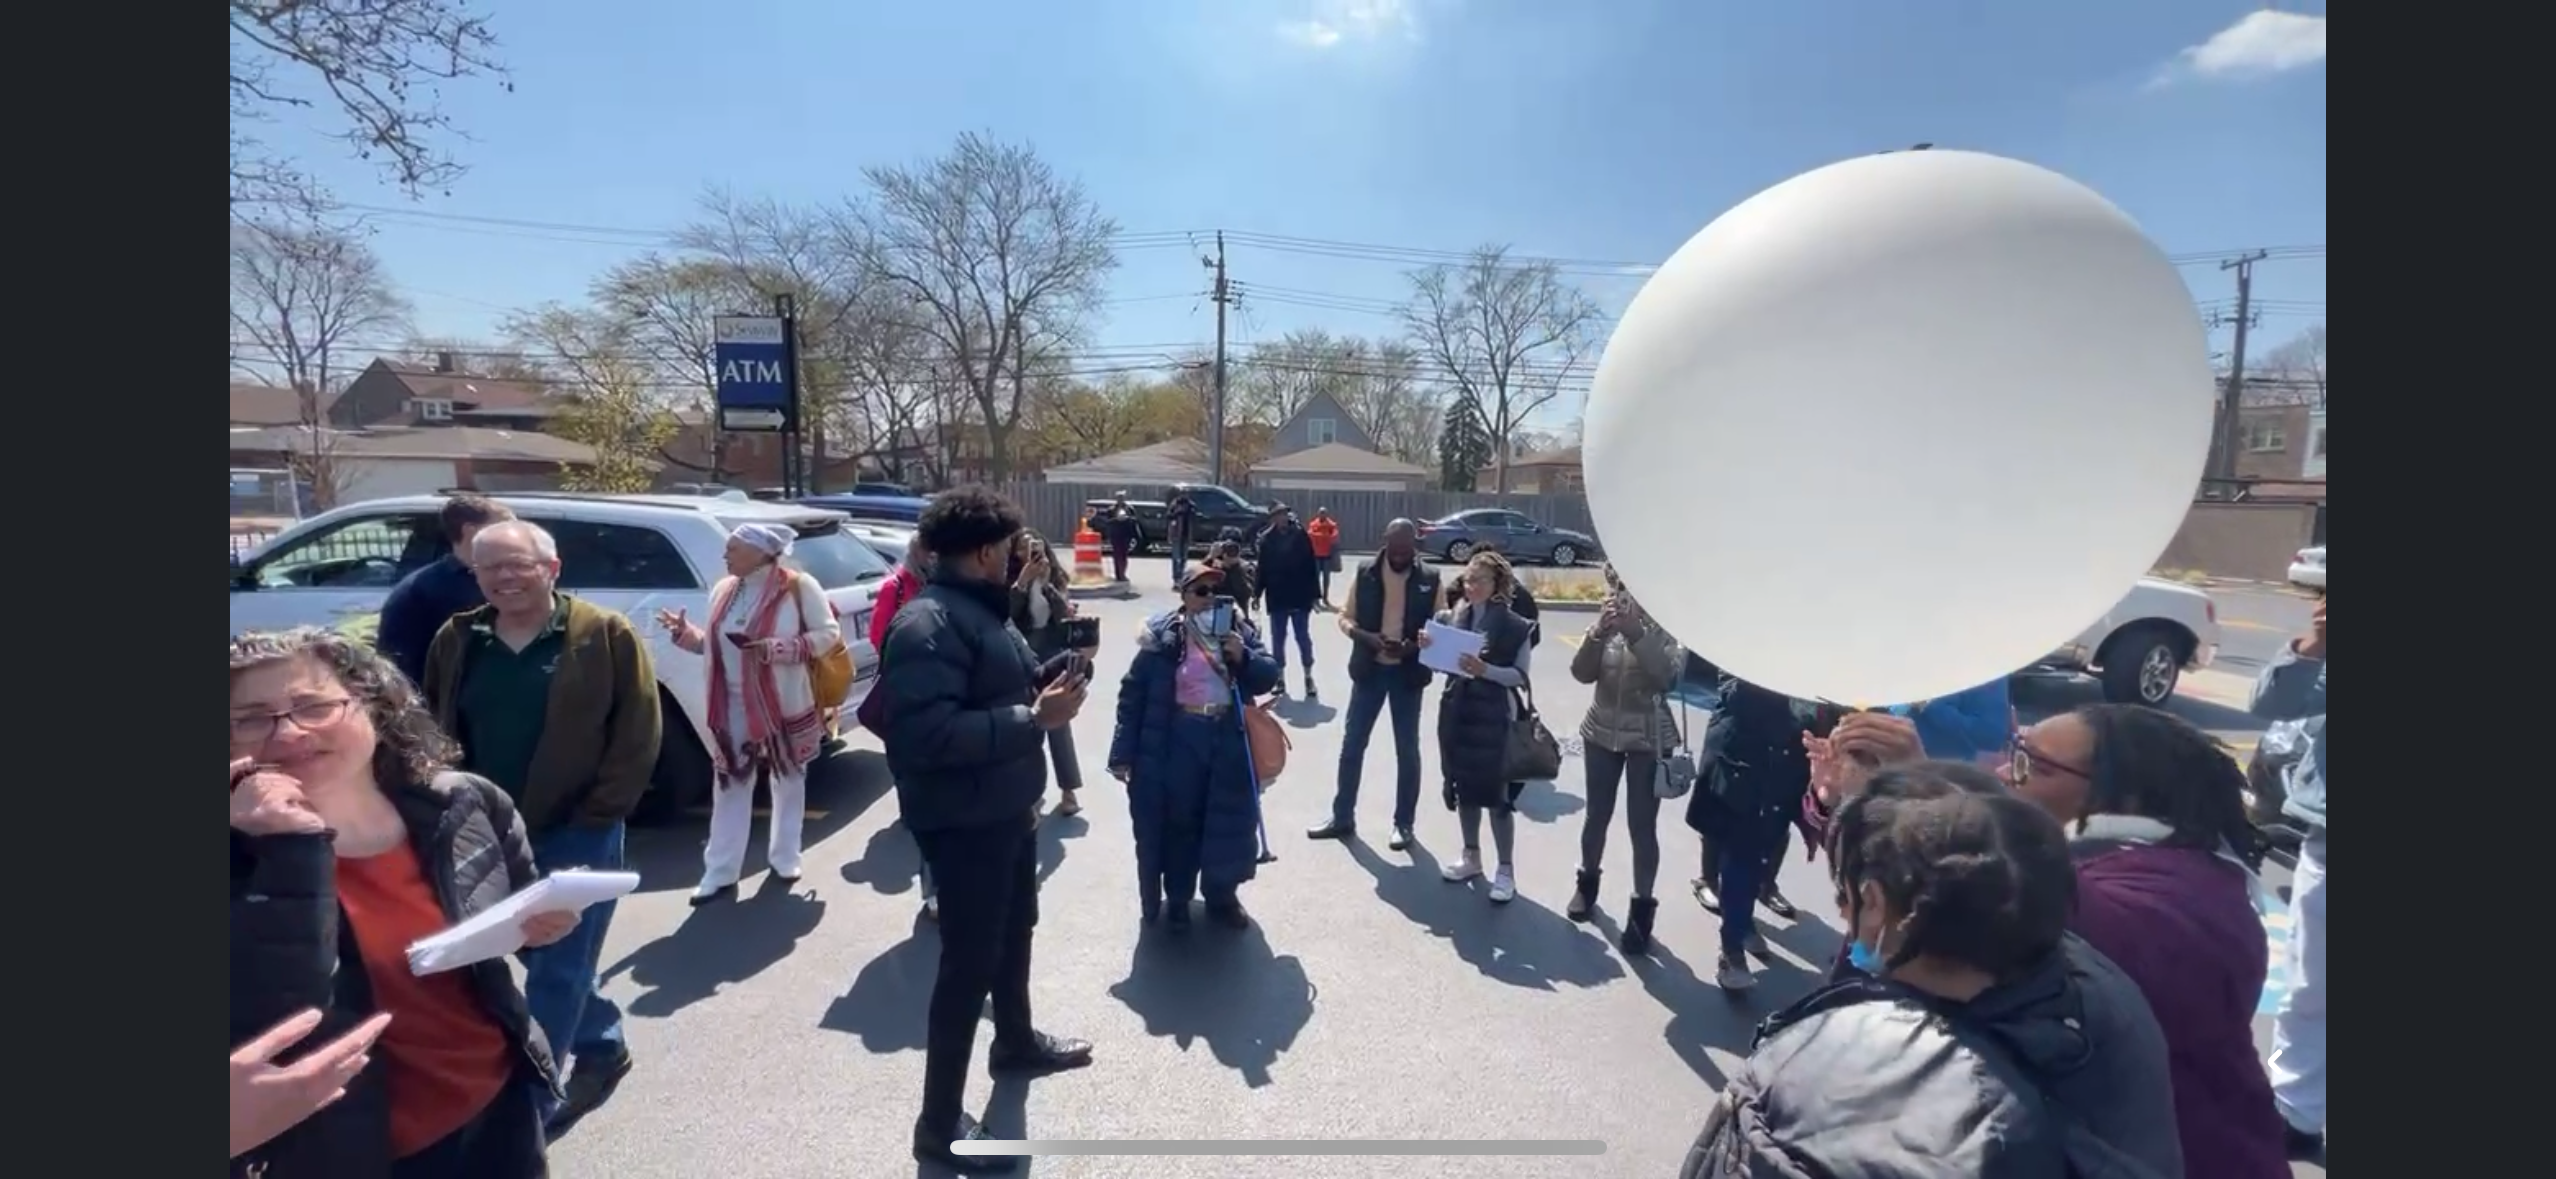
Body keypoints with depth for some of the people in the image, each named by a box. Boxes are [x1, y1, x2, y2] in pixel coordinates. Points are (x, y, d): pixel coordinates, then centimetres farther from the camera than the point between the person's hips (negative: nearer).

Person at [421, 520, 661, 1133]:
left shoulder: (606, 636, -9)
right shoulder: (457, 641, 5)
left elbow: (638, 734, -10)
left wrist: (597, 814, -13)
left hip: (577, 832, -5)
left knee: (557, 969, 3)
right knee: (541, 953, 18)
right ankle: (604, 1048, 38)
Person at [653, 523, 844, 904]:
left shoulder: (798, 587, -12)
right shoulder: (723, 590, 6)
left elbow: (828, 634, -14)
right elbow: (714, 644, 15)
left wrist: (776, 649, -24)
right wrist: (685, 632, -4)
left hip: (785, 706, -4)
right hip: (733, 708, 5)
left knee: (787, 782, 12)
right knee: (729, 785, 8)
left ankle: (784, 858, 28)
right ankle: (720, 872, 17)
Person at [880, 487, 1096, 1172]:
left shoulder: (980, 609, 8)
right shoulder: (927, 624, -25)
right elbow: (927, 734, -34)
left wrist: (1049, 681, -2)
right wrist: (1034, 719, -32)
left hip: (1008, 809, 10)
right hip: (964, 821, -10)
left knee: (1014, 932, 26)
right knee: (969, 961, 2)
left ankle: (1016, 1042, 49)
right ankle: (940, 1124, 19)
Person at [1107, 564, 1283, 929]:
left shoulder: (1241, 632, 6)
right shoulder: (1163, 636, -5)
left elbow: (1268, 677, 2)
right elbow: (1133, 693, -5)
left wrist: (1243, 657, -17)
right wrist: (1124, 752, -8)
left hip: (1229, 741, 3)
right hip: (1177, 741, -3)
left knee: (1230, 822, 11)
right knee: (1177, 822, 9)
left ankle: (1222, 896, 32)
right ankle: (1176, 900, 28)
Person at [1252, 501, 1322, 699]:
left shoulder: (1300, 535, -6)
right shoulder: (1267, 539, -1)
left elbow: (1312, 565, -6)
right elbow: (1263, 569, 3)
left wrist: (1315, 593, -8)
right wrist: (1257, 593, 0)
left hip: (1299, 596, -2)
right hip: (1277, 597, 2)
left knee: (1303, 638, 6)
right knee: (1277, 639, 9)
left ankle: (1308, 677, 18)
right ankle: (1280, 678, 20)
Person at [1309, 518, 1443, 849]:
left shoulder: (1430, 580, -5)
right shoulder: (1365, 572, -3)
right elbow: (1345, 618, 1)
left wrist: (1413, 645, -18)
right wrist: (1365, 636, -19)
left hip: (1408, 672, -1)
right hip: (1369, 668, 1)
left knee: (1407, 749, 9)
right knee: (1352, 744, 8)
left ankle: (1403, 823, 23)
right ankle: (1342, 817, 22)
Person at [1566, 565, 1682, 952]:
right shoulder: (1609, 618, -1)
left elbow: (1667, 675, -24)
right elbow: (1582, 673, -8)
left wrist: (1636, 632, -33)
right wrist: (1598, 632, -22)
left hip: (1649, 738, -3)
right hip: (1601, 731, 3)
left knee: (1642, 826, 1)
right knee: (1597, 816, 16)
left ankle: (1642, 908, 15)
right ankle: (1587, 881, 36)